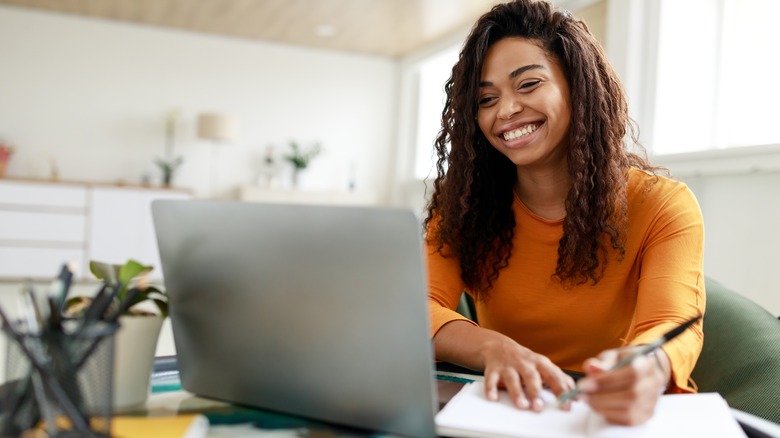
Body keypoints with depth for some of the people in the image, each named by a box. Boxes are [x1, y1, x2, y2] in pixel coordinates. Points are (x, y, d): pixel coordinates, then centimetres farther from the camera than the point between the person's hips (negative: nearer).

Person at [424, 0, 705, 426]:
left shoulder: (663, 206, -5)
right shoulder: (463, 201, 1)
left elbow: (672, 328, -20)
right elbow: (419, 307, -12)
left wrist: (646, 370, -44)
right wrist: (494, 348, -33)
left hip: (620, 415, 0)